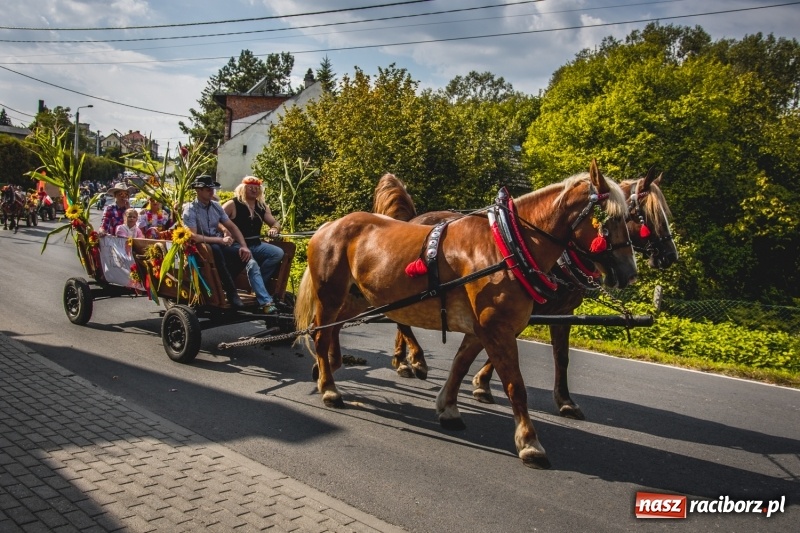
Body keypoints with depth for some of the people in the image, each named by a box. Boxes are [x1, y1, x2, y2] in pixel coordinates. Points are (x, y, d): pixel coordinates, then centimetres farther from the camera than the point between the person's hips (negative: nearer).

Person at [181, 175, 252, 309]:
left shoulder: (216, 206, 9)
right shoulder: (190, 209, -10)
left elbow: (232, 227, 8)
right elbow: (193, 236, -22)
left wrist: (244, 246, -8)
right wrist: (220, 240, -28)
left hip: (219, 246, 6)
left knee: (244, 254, -20)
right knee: (215, 249, -39)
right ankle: (231, 291, -33)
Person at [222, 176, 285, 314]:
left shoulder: (262, 207, 14)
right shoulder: (232, 204, -2)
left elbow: (275, 223, 19)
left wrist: (274, 229, -5)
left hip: (256, 245, 6)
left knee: (278, 253, -18)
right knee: (252, 265, -32)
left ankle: (257, 284, -13)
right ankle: (266, 301, -36)